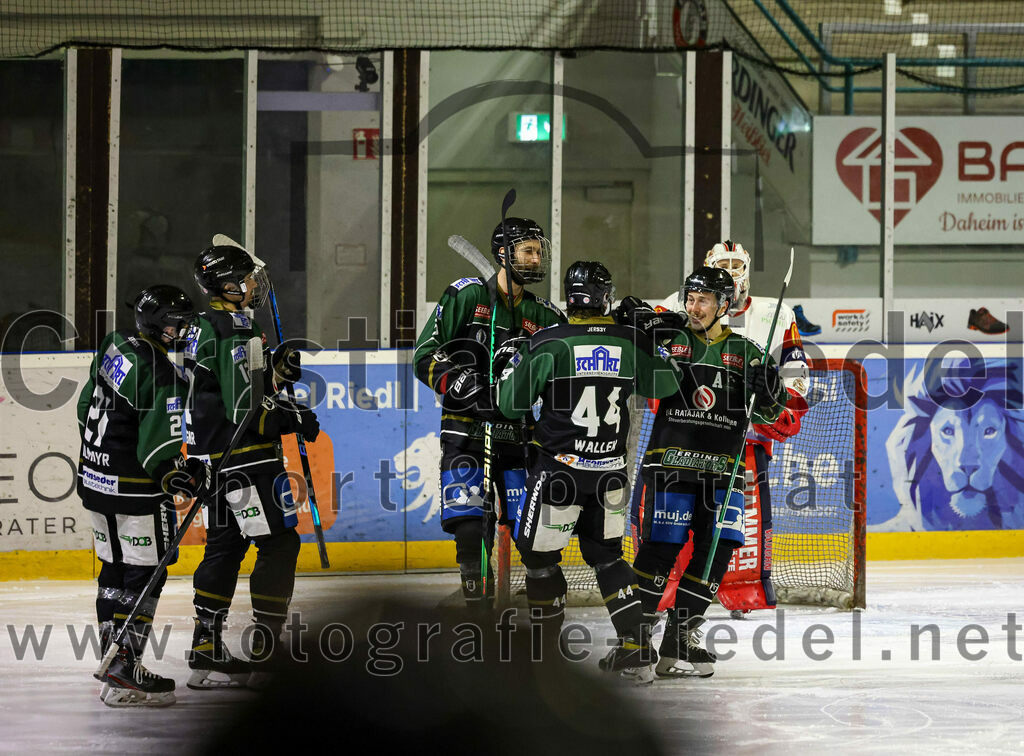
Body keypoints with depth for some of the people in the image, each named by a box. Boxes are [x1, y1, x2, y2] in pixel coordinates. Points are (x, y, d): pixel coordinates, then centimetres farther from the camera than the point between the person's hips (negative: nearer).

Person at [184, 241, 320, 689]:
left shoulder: (207, 326, 13)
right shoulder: (237, 332, -19)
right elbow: (243, 408, -24)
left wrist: (278, 369, 6)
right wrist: (296, 420, -13)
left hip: (216, 459, 10)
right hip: (246, 458, -10)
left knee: (225, 547, 13)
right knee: (279, 543, -4)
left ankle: (205, 652, 13)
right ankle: (262, 649, -6)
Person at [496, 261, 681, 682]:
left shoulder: (549, 344, -12)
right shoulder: (630, 343, -2)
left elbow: (511, 403, -4)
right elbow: (663, 387, 14)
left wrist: (516, 363, 13)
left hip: (559, 470, -4)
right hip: (610, 473, 4)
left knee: (539, 554, 10)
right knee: (605, 556, 17)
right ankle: (636, 648, 8)